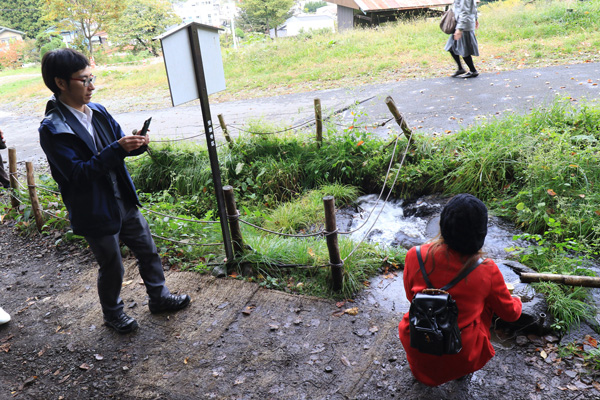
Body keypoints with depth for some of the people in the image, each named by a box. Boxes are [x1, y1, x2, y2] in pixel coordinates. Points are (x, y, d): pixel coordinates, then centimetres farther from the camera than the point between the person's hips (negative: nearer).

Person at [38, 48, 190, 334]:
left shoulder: (97, 111, 2)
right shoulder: (52, 129, -19)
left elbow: (117, 141, 11)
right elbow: (78, 172, -24)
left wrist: (135, 144, -12)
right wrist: (118, 149, -30)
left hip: (124, 201, 7)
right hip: (96, 211, -6)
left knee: (148, 250, 17)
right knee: (111, 266, 12)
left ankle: (159, 297, 37)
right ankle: (112, 313, 38)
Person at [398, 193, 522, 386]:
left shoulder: (414, 256, -18)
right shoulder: (487, 272, -19)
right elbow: (511, 313, 1)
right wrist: (517, 301, 26)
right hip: (463, 361, -1)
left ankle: (420, 371, 37)